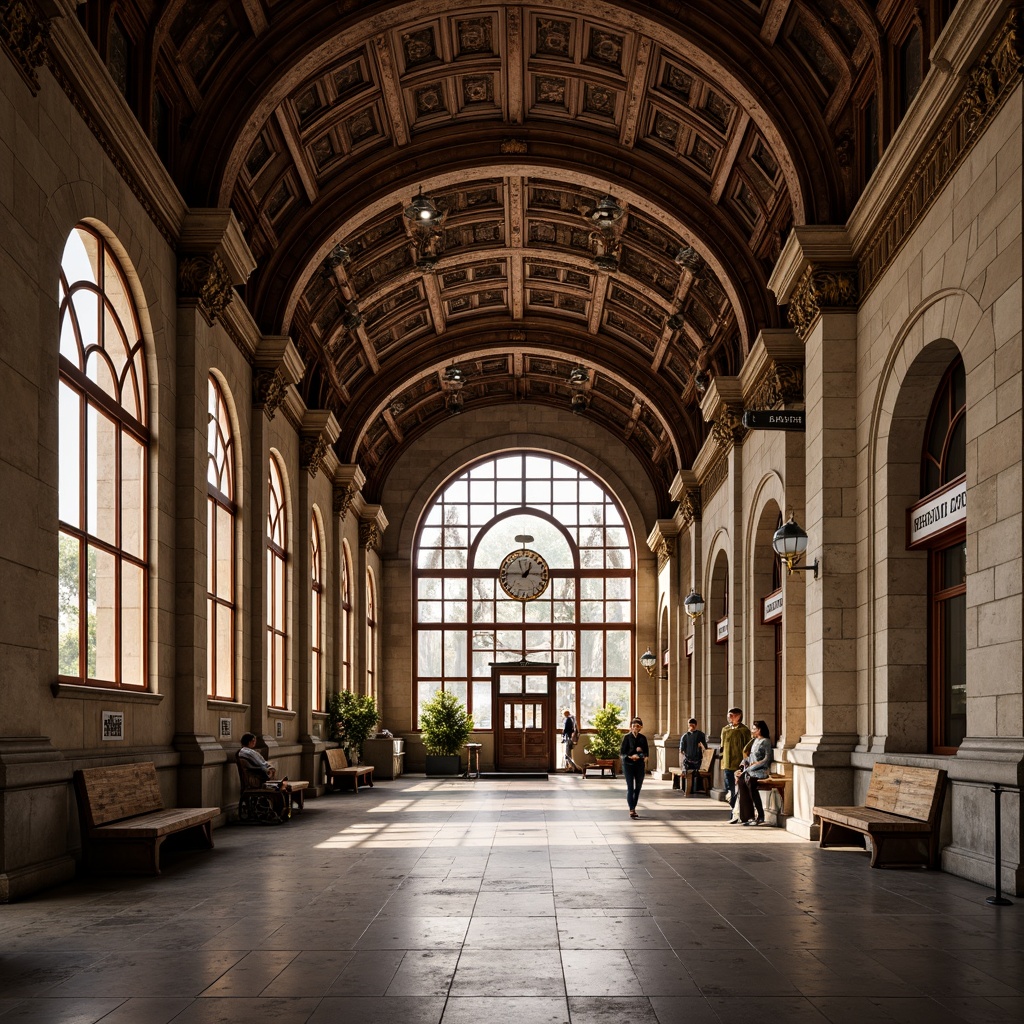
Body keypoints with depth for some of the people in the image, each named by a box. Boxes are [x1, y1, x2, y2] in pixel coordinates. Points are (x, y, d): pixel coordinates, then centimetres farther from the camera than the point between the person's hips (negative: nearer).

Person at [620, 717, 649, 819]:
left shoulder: (643, 738, 8)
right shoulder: (627, 737, -1)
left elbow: (646, 752, 10)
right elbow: (622, 751, -3)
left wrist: (645, 756, -12)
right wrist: (630, 756, -17)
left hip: (640, 765, 4)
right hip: (628, 765, -4)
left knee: (638, 788, 6)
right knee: (630, 787, -9)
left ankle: (633, 809, 17)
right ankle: (631, 810, -15)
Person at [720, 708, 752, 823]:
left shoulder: (744, 730, -3)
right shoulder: (725, 729, 13)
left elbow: (747, 749, -3)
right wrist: (722, 762, 12)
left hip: (739, 765, -5)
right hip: (727, 765, 5)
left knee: (737, 790, -5)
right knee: (729, 790, 8)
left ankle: (737, 815, -2)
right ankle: (733, 815, 16)